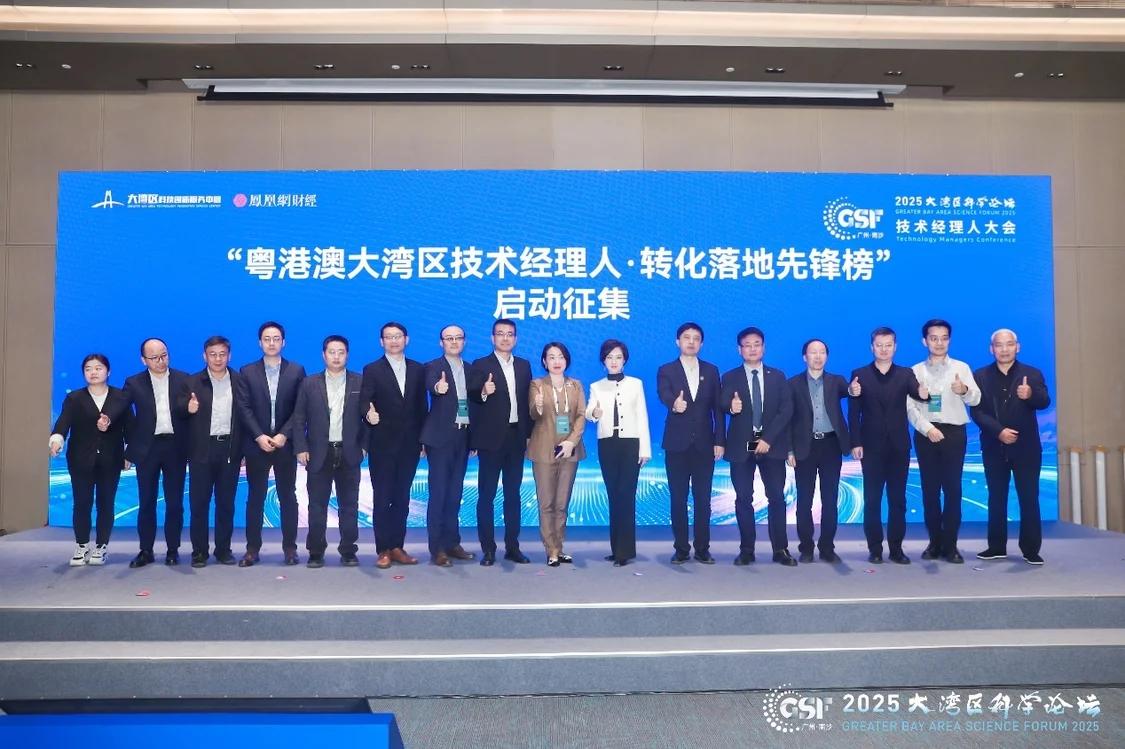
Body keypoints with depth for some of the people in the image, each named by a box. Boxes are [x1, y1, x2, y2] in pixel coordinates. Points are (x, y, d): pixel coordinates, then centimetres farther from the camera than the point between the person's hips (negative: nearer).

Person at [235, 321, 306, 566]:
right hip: (256, 444, 1)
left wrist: (284, 435, -12)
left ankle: (289, 547, 11)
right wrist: (259, 436, -13)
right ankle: (253, 548, 11)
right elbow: (244, 408, -2)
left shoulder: (296, 371, 4)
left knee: (288, 497, 5)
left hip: (286, 444, 0)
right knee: (255, 498, 5)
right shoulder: (247, 372, 6)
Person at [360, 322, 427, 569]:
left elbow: (421, 406, 9)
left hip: (409, 444, 3)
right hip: (382, 444, -3)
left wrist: (423, 439, 6)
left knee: (402, 498, 9)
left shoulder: (418, 370, 9)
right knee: (382, 498, 2)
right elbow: (364, 400, -13)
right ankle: (383, 550, 9)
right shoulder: (372, 370, 0)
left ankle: (397, 547, 17)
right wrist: (369, 413, -36)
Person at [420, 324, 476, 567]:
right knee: (438, 493, -3)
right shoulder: (433, 367, -3)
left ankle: (452, 542, 20)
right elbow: (430, 385, -26)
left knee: (454, 493, 12)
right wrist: (438, 387, -49)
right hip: (441, 437, -5)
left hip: (463, 437, 5)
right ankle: (437, 548, 2)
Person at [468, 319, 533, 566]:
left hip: (516, 437, 4)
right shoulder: (480, 365, -1)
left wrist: (528, 434, 6)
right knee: (486, 494, 1)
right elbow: (472, 400, -11)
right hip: (491, 438, -4)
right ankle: (488, 549, 6)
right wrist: (483, 392, -33)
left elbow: (527, 400, 11)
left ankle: (512, 546, 17)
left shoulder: (524, 365, 12)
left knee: (513, 493, 10)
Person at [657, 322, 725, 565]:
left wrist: (720, 441, -1)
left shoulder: (711, 370, 9)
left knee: (703, 498, 4)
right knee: (678, 498, 3)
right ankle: (681, 548, 11)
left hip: (704, 443, 1)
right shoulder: (666, 370, 3)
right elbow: (664, 394, -18)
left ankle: (702, 548, 12)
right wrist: (674, 404, -42)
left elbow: (718, 408, 6)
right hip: (677, 443, -1)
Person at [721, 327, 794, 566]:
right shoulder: (730, 378, 7)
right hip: (741, 445, 0)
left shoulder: (778, 376, 9)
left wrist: (768, 439, -11)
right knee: (743, 499, 1)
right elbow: (722, 405, -8)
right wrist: (731, 407, -34)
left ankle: (781, 549, 8)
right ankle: (746, 550, 8)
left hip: (771, 445, 1)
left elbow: (786, 410, 0)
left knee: (777, 498, 0)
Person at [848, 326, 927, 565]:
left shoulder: (906, 374, 5)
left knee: (898, 499, 6)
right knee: (872, 499, 3)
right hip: (872, 446, -1)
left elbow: (916, 392, -17)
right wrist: (855, 443, -10)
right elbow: (853, 413, -2)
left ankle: (896, 548, 14)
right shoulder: (859, 375, 1)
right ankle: (875, 548, 10)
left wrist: (923, 393, -41)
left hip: (899, 446, 1)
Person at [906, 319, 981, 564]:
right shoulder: (916, 371, 7)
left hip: (954, 432, -1)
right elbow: (910, 407, 0)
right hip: (926, 434, 1)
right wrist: (927, 428, -15)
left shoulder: (961, 368, 5)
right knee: (930, 489, 5)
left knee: (953, 489, -1)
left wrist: (964, 390, -32)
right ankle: (934, 542, 14)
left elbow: (976, 399, -9)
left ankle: (950, 545, 5)